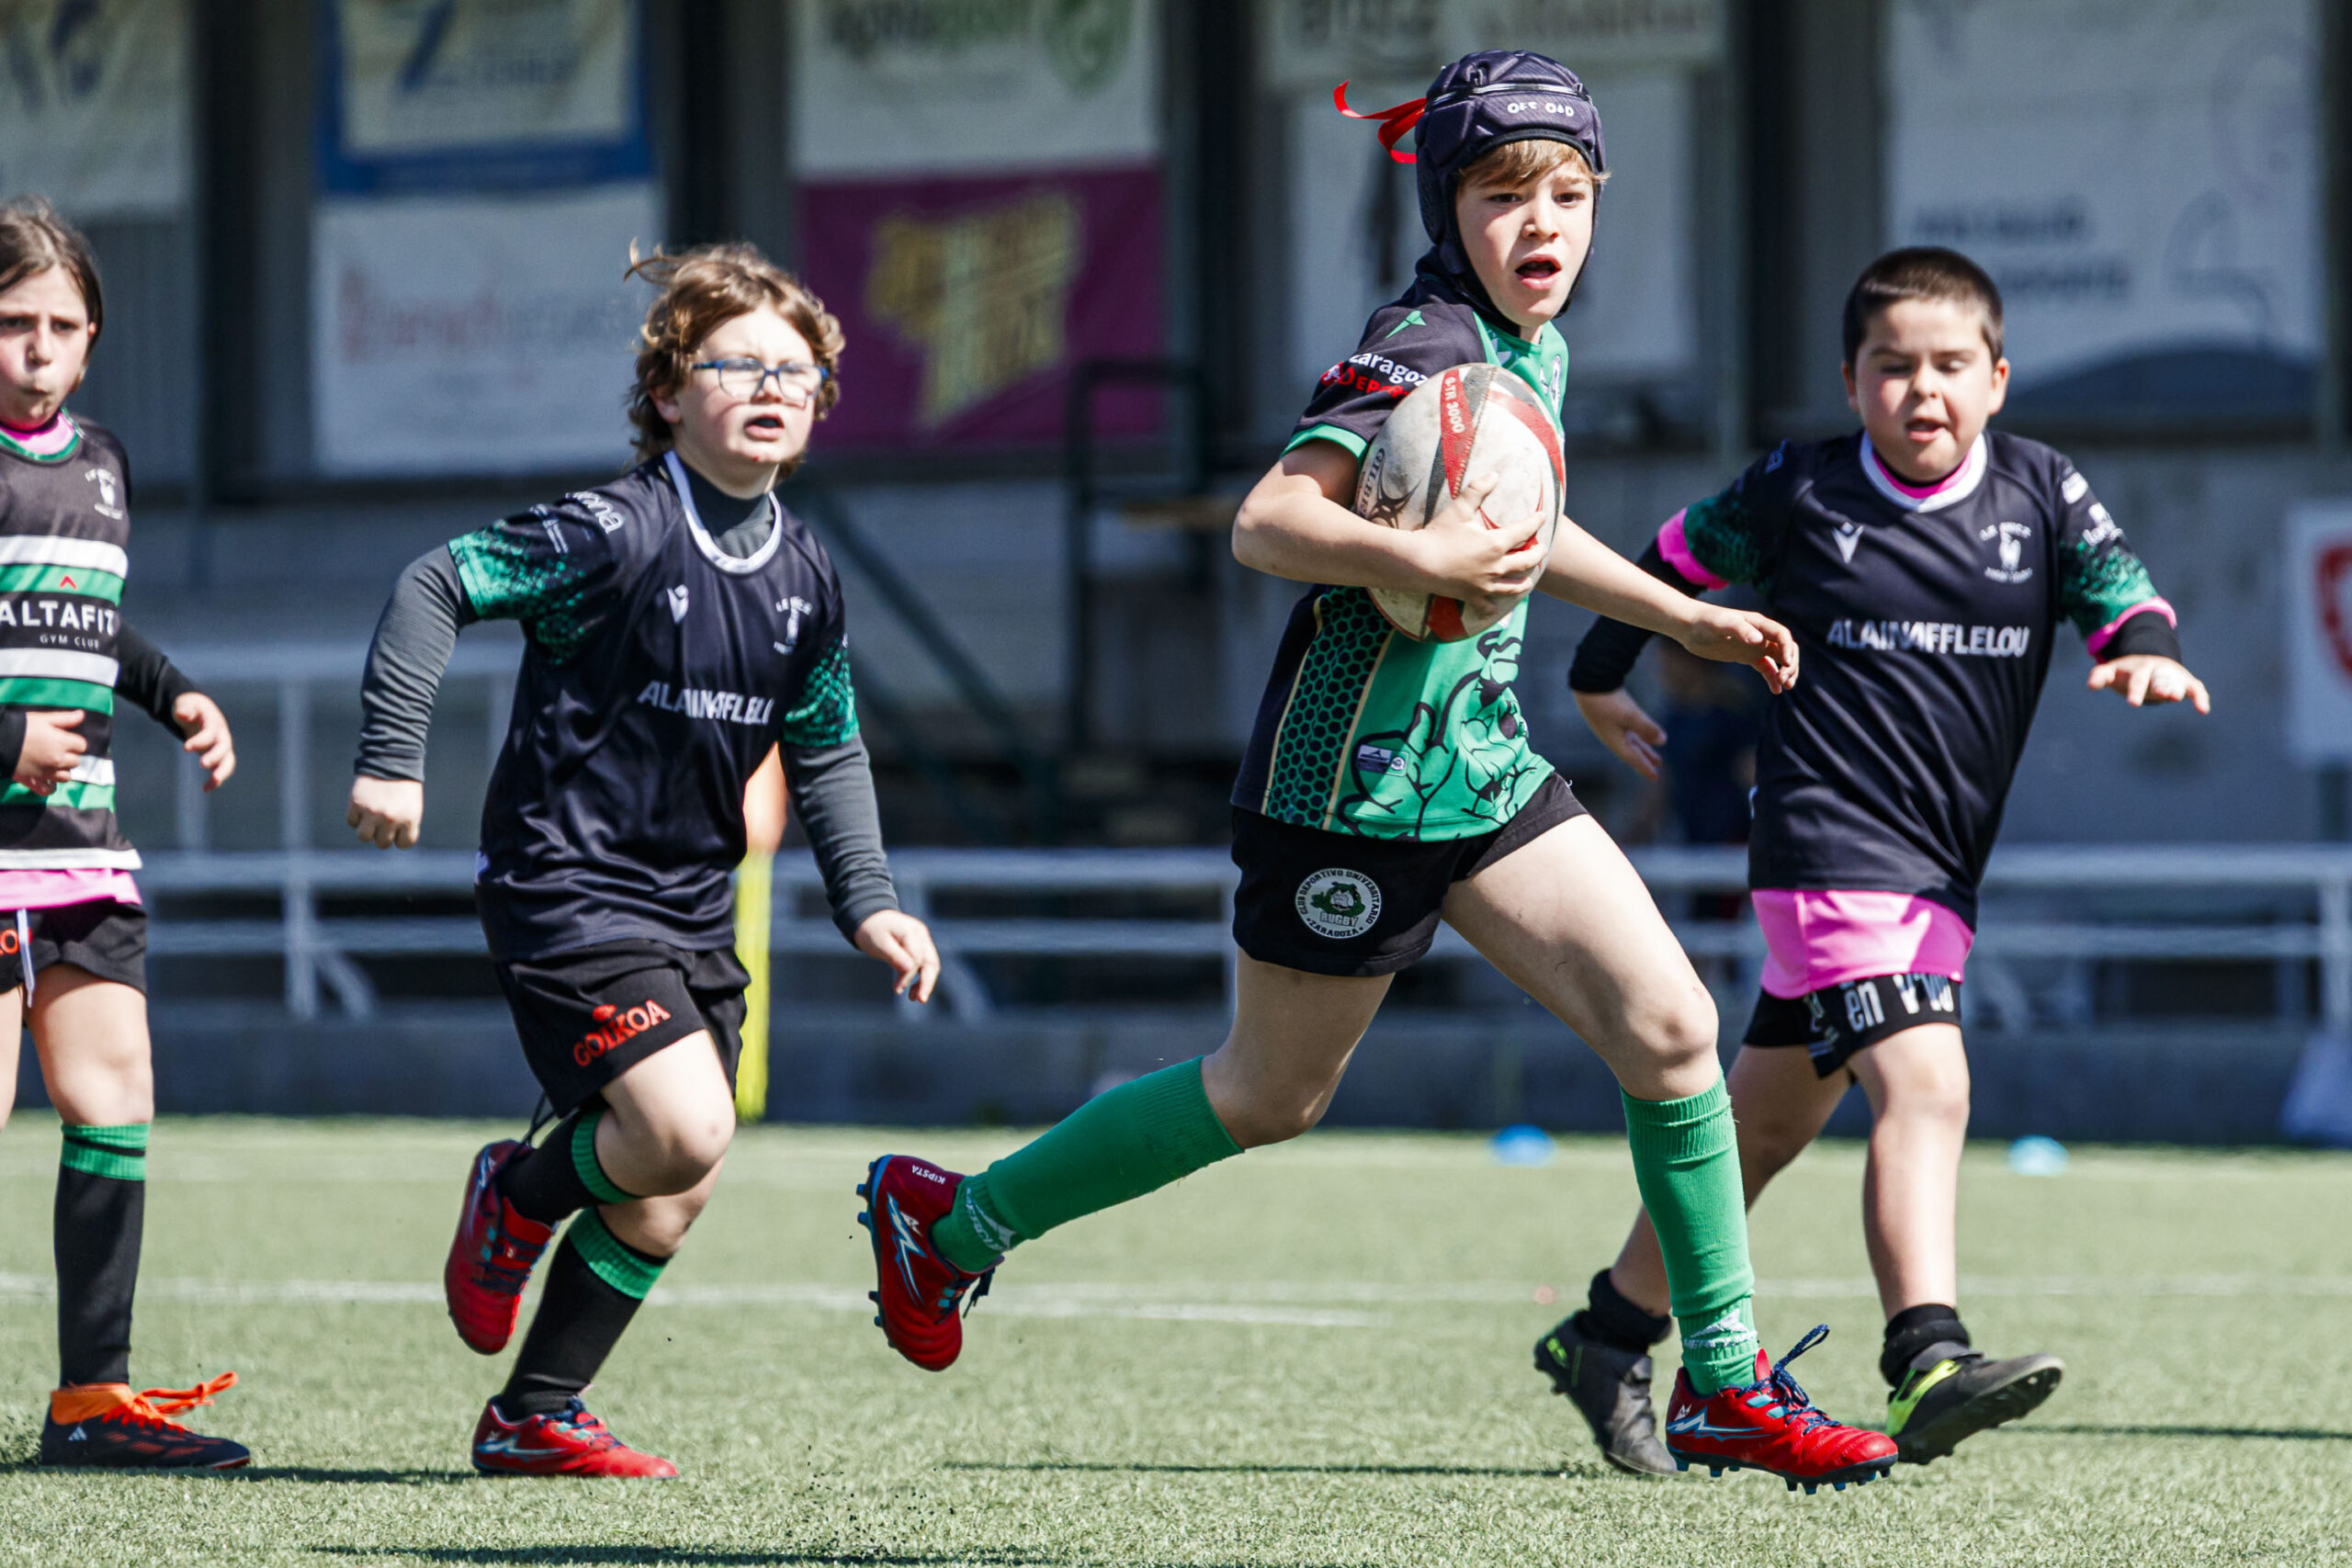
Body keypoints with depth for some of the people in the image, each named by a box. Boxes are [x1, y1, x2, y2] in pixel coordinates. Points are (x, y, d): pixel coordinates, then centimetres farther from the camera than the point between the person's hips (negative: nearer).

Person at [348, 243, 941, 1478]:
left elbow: (825, 753, 18)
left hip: (691, 903, 8)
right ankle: (518, 1198, 9)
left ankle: (533, 1419, 19)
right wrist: (391, 759, -20)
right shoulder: (616, 534, -16)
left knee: (674, 1195, 6)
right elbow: (433, 588, -14)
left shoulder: (804, 577, 6)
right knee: (683, 1130, -22)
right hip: (566, 886, -8)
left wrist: (868, 903, 9)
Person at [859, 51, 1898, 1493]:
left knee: (1670, 1023, -6)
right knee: (1273, 1096, 7)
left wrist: (1681, 615, 30)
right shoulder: (1424, 346, -18)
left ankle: (1726, 1386, 2)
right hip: (1356, 776, -8)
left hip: (1485, 765, 8)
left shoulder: (1535, 349, 10)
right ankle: (952, 1217, 26)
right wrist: (1416, 555, -43)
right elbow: (1268, 522, -28)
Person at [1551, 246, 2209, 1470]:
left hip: (1940, 876, 5)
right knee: (1924, 1087, -24)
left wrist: (2147, 652, -25)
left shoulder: (2042, 494, 5)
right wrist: (1599, 680, 23)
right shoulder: (1795, 493, -2)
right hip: (1827, 845, -5)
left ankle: (1612, 1333, 29)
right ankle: (1927, 1365, -35)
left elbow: (2118, 595, -3)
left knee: (1765, 1125, 15)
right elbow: (1679, 559, 14)